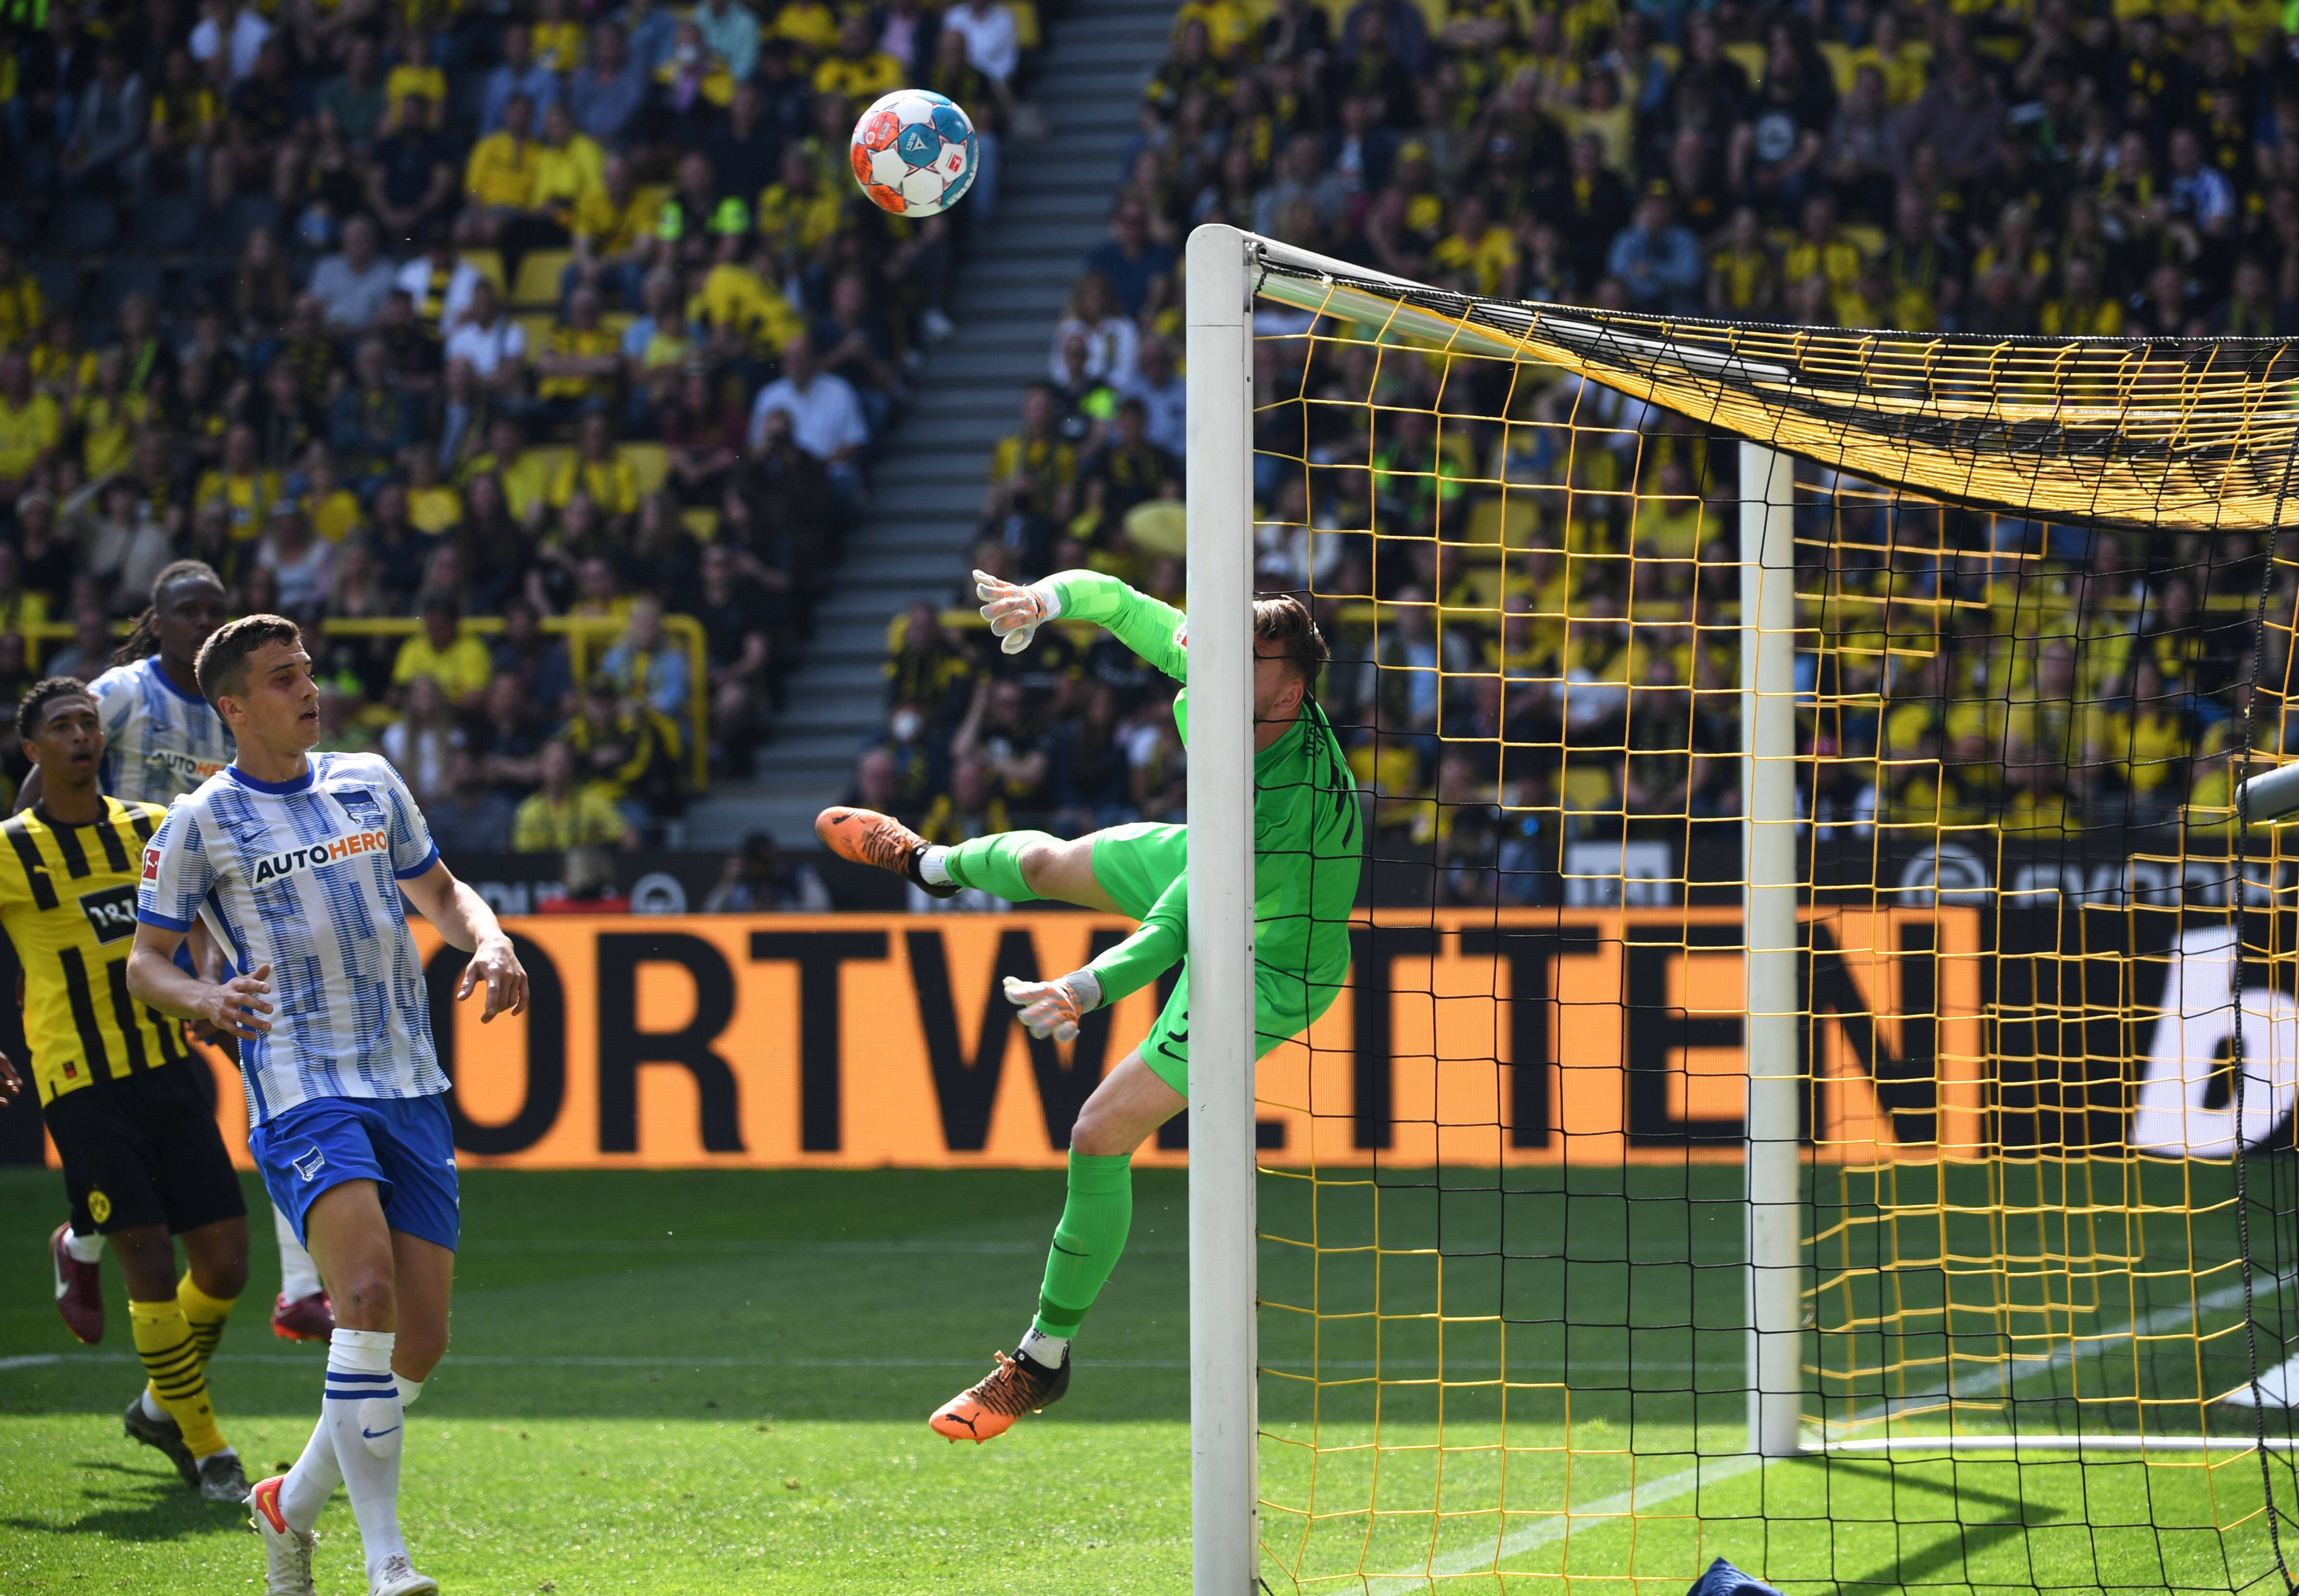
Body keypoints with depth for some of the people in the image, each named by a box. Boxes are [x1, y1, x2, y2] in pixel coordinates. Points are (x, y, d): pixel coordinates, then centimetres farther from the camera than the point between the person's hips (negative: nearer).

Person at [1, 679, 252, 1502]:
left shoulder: (154, 830, 9)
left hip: (169, 1070, 4)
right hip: (83, 1086, -4)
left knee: (224, 1261, 1)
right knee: (150, 1265, -10)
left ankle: (161, 1406, 27)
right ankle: (207, 1451, 2)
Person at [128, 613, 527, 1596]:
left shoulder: (369, 785, 14)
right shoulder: (201, 824, 0)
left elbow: (442, 895, 25)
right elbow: (144, 963, 4)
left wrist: (491, 944, 3)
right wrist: (208, 1000, -18)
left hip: (411, 1090, 5)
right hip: (303, 1094, -5)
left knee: (419, 1341, 0)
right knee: (367, 1290, -26)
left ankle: (293, 1505, 24)